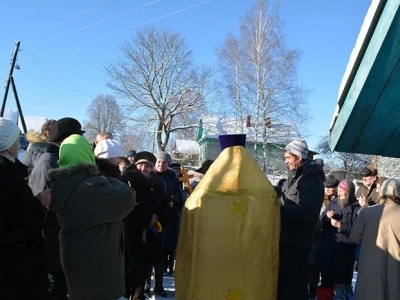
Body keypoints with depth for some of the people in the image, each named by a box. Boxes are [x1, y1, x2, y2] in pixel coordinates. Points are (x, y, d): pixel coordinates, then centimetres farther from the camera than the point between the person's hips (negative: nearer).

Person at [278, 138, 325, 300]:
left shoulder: (312, 179, -16)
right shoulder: (295, 176, 14)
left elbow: (305, 211, -27)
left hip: (296, 242, -9)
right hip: (286, 238, 9)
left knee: (293, 284, 1)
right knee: (282, 281, 20)